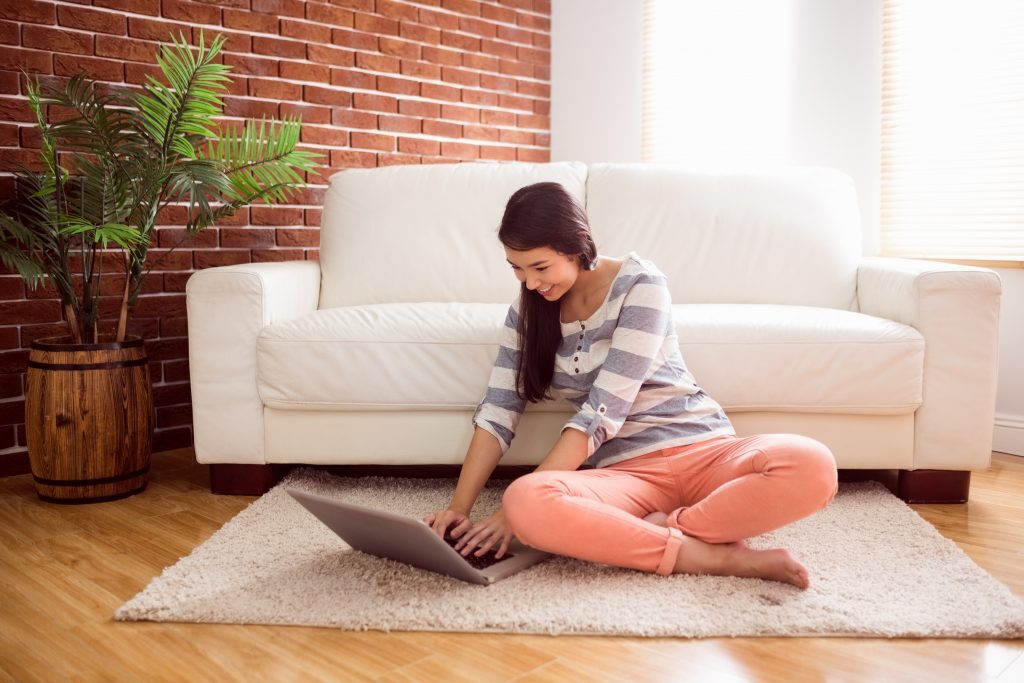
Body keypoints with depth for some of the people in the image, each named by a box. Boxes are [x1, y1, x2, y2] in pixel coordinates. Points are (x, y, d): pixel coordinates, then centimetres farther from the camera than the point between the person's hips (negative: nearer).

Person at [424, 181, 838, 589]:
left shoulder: (639, 284, -10)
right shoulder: (526, 311, 7)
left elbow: (600, 412, -17)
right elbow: (496, 414, 3)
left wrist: (512, 509, -20)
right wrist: (459, 507, -10)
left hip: (703, 450, -2)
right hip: (623, 471, 3)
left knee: (812, 466, -34)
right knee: (526, 506, -33)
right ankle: (715, 557, -22)